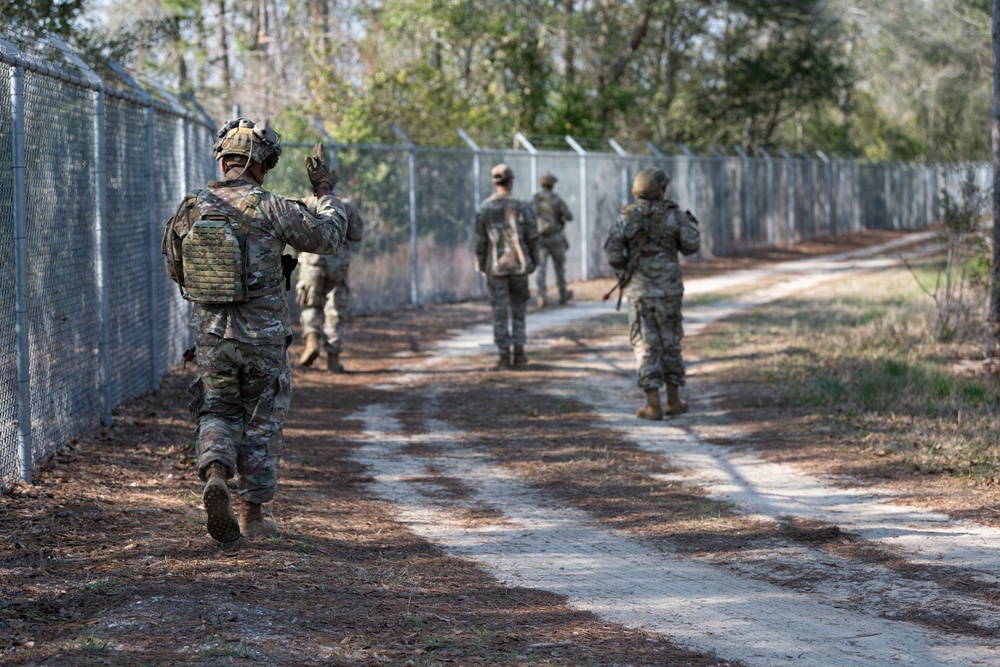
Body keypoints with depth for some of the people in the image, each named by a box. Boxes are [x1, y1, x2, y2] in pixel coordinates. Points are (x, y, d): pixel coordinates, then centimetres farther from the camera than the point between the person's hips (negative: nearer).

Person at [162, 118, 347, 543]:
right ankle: (253, 515, 17)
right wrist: (324, 190, 13)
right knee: (262, 424, 12)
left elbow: (175, 269, 12)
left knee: (217, 413, 16)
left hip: (211, 334, 2)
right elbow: (328, 237, 0)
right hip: (263, 338, -2)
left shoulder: (190, 209, -2)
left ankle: (215, 475, -13)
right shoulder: (271, 209, -13)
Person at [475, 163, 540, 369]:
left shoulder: (484, 208, -4)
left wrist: (481, 265, 10)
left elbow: (480, 240, -1)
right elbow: (532, 237, -3)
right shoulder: (521, 207, -6)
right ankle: (518, 352, 11)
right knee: (518, 308, 14)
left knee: (500, 311, 3)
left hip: (495, 266, 0)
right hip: (518, 264, 0)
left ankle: (504, 356, 0)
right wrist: (534, 261, 10)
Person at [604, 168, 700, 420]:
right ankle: (674, 401, 16)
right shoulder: (672, 214, -4)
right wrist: (692, 224, 20)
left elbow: (612, 251, -11)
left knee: (646, 345, 3)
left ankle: (653, 405, -2)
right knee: (670, 342, 13)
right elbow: (690, 246, 0)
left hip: (639, 289, 0)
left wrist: (625, 269, 9)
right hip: (668, 288, 0)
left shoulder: (627, 217, -3)